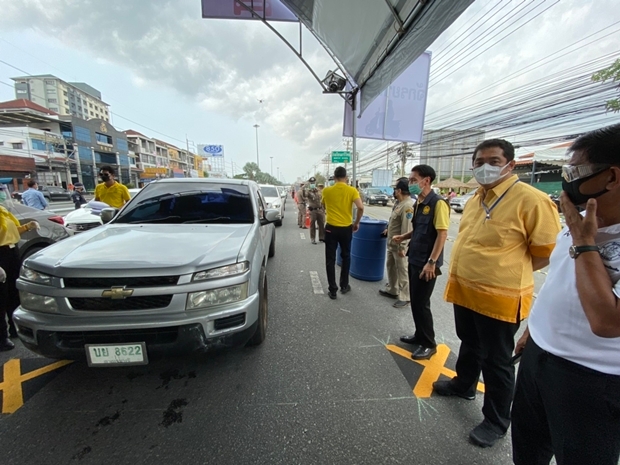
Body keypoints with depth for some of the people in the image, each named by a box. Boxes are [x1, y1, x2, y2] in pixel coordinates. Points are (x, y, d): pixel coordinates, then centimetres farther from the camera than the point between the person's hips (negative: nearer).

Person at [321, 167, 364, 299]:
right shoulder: (352, 190, -5)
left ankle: (332, 290, 10)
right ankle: (344, 286, 27)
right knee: (346, 257, 19)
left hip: (331, 228, 0)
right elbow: (361, 208, -15)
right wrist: (356, 223, -1)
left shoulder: (327, 191, -2)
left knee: (330, 259, 7)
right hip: (346, 228, 1)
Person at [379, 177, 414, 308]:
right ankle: (392, 290, 35)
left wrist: (402, 247, -25)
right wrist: (388, 228, 32)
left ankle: (404, 297, 13)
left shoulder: (408, 206, -24)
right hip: (392, 243, 10)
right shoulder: (398, 202, 8)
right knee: (390, 266, 19)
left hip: (399, 245, -10)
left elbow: (407, 229, -26)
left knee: (402, 270, 0)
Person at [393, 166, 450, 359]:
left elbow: (442, 234, -20)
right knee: (415, 301, 17)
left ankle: (429, 344, 21)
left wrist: (431, 262, -22)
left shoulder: (438, 203, -16)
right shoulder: (418, 203, 10)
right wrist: (404, 237, 4)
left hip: (426, 263, -8)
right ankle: (419, 336, 34)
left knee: (421, 303, 2)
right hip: (414, 260, 9)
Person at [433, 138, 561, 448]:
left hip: (499, 298, -7)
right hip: (464, 291, 7)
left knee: (496, 362, 12)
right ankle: (464, 384, 50)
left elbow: (547, 254, -15)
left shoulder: (531, 200, -17)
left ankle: (496, 421, 34)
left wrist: (510, 272, -7)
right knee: (469, 346, 26)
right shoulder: (475, 199, 8)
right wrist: (467, 271, 11)